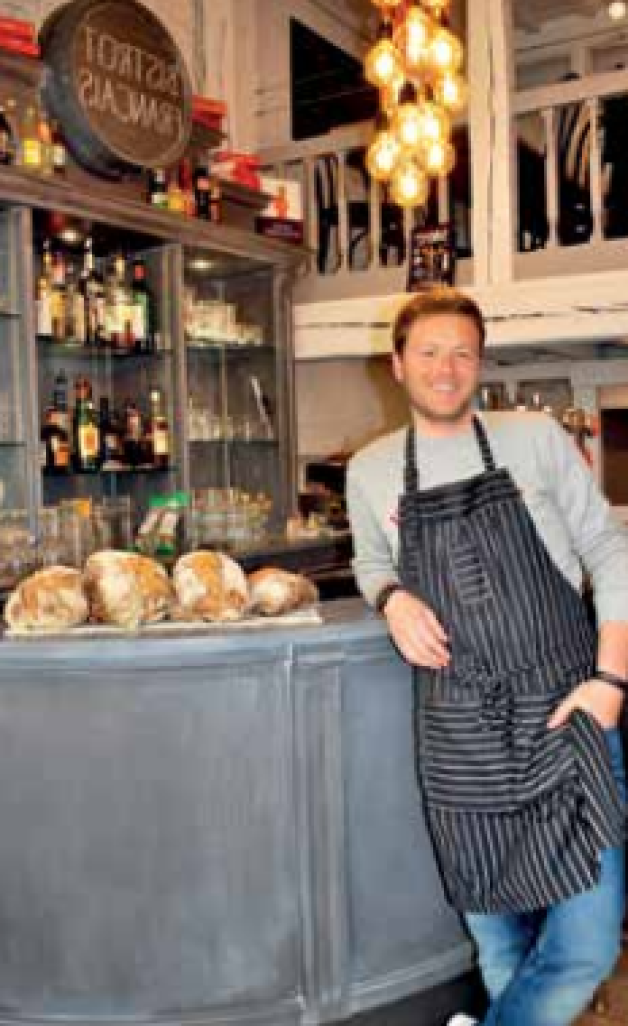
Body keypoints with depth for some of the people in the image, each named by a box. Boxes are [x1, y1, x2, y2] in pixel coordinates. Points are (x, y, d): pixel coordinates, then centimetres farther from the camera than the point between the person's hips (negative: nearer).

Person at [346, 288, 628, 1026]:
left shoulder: (537, 438, 1)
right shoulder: (370, 470, 6)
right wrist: (393, 598, -2)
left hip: (567, 716, -1)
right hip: (460, 737, 2)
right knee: (496, 943, 14)